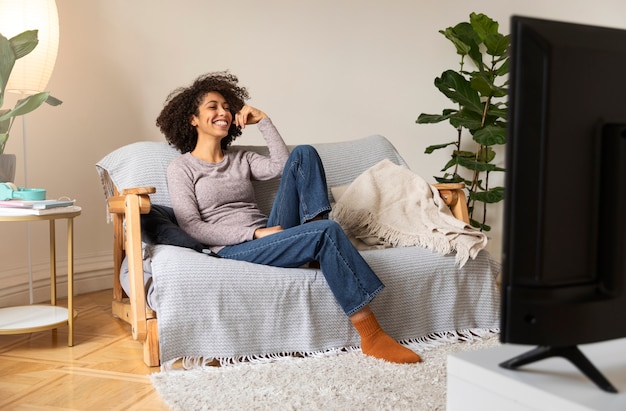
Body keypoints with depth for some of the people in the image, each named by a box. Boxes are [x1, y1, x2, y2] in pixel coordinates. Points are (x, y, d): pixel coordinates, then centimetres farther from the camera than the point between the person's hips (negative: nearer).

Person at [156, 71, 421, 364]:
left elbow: (282, 166, 4)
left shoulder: (240, 159, 23)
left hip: (269, 235, 6)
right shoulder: (181, 168, 6)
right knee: (327, 231, -31)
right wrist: (255, 233, -15)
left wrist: (262, 121, 5)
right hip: (233, 250, -6)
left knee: (303, 154, -8)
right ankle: (372, 337, -31)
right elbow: (191, 227, -7)